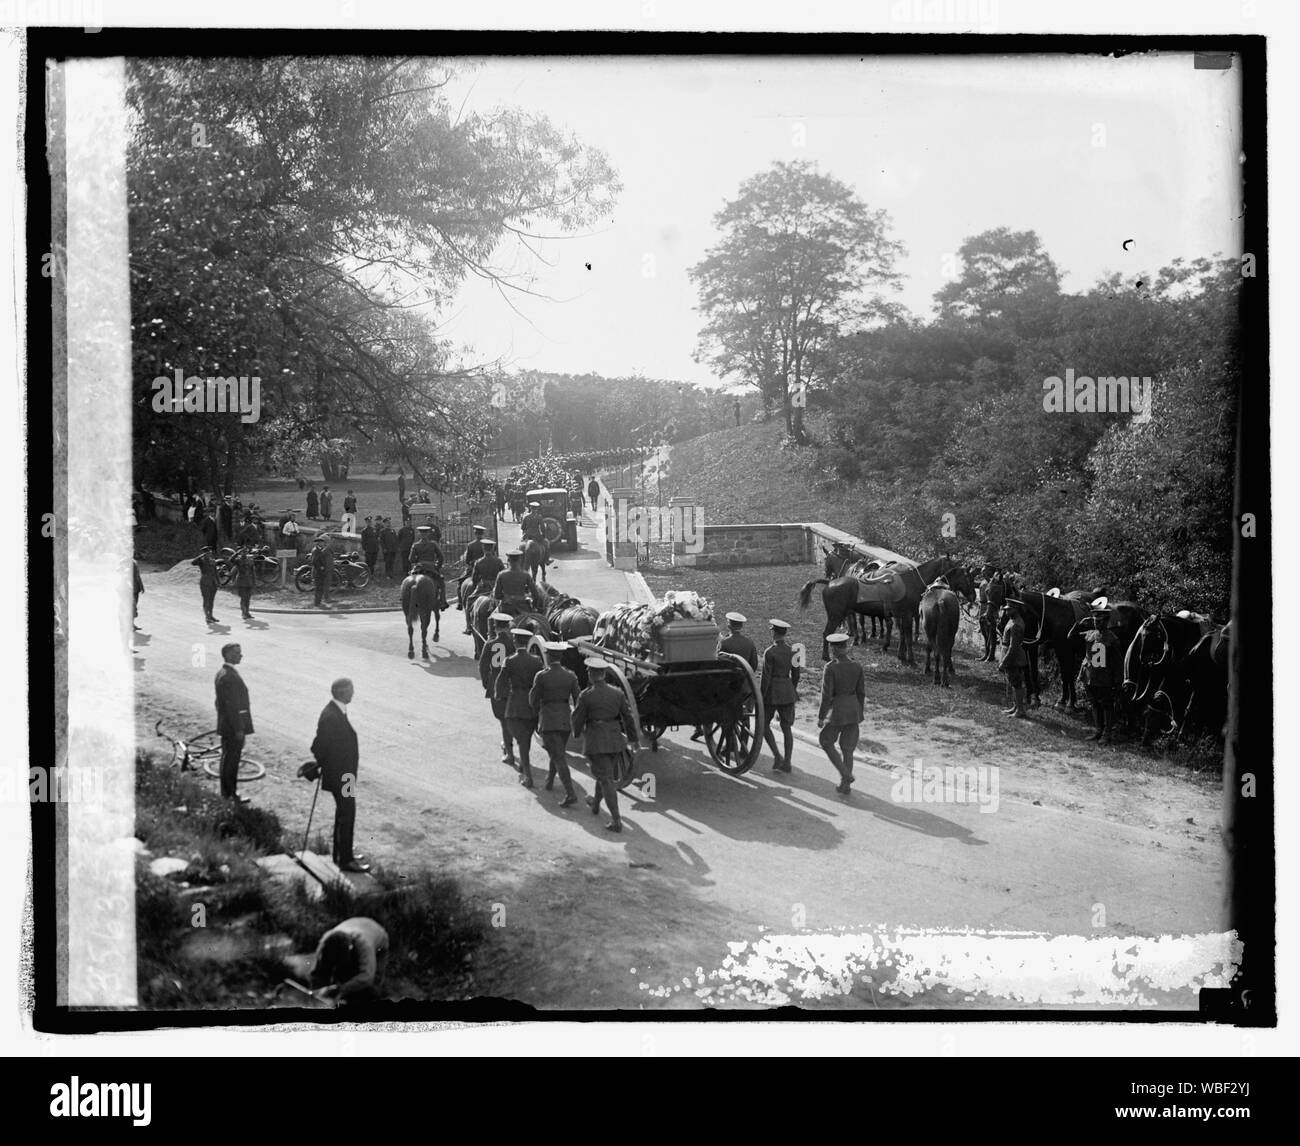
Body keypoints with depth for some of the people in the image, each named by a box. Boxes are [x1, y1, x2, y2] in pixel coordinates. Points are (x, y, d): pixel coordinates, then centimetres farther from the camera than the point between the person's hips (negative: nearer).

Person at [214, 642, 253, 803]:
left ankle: (228, 791, 28)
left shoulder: (221, 673, 11)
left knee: (228, 758, 18)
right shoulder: (229, 676, -22)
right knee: (231, 759, -1)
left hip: (226, 725, 10)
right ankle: (230, 794, 6)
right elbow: (231, 705, -24)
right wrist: (238, 729, -22)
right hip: (233, 725, -10)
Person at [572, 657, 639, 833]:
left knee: (606, 780, -4)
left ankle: (616, 821, -9)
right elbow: (628, 717, 6)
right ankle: (595, 804, 49)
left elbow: (577, 719, -4)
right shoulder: (617, 693, 0)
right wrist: (632, 738, 18)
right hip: (616, 740, 5)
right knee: (605, 774, 26)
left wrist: (577, 732, 17)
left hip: (596, 742, -5)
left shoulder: (586, 695, -13)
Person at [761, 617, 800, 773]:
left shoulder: (769, 652, -15)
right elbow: (795, 675, 9)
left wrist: (761, 698, -10)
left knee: (764, 724, 12)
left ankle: (777, 756, -1)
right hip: (788, 692, 5)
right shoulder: (792, 651, 2)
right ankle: (787, 763, 6)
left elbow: (766, 677, -16)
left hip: (772, 691, -5)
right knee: (787, 728, 8)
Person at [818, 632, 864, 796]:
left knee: (826, 743, 16)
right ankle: (844, 785, 18)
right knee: (847, 748, 15)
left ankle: (846, 774, 3)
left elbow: (826, 695, -17)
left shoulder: (830, 668, -17)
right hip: (853, 710, 5)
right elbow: (861, 692, 4)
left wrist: (820, 717, -7)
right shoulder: (857, 666, -2)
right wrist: (859, 714, 17)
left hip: (836, 711, -5)